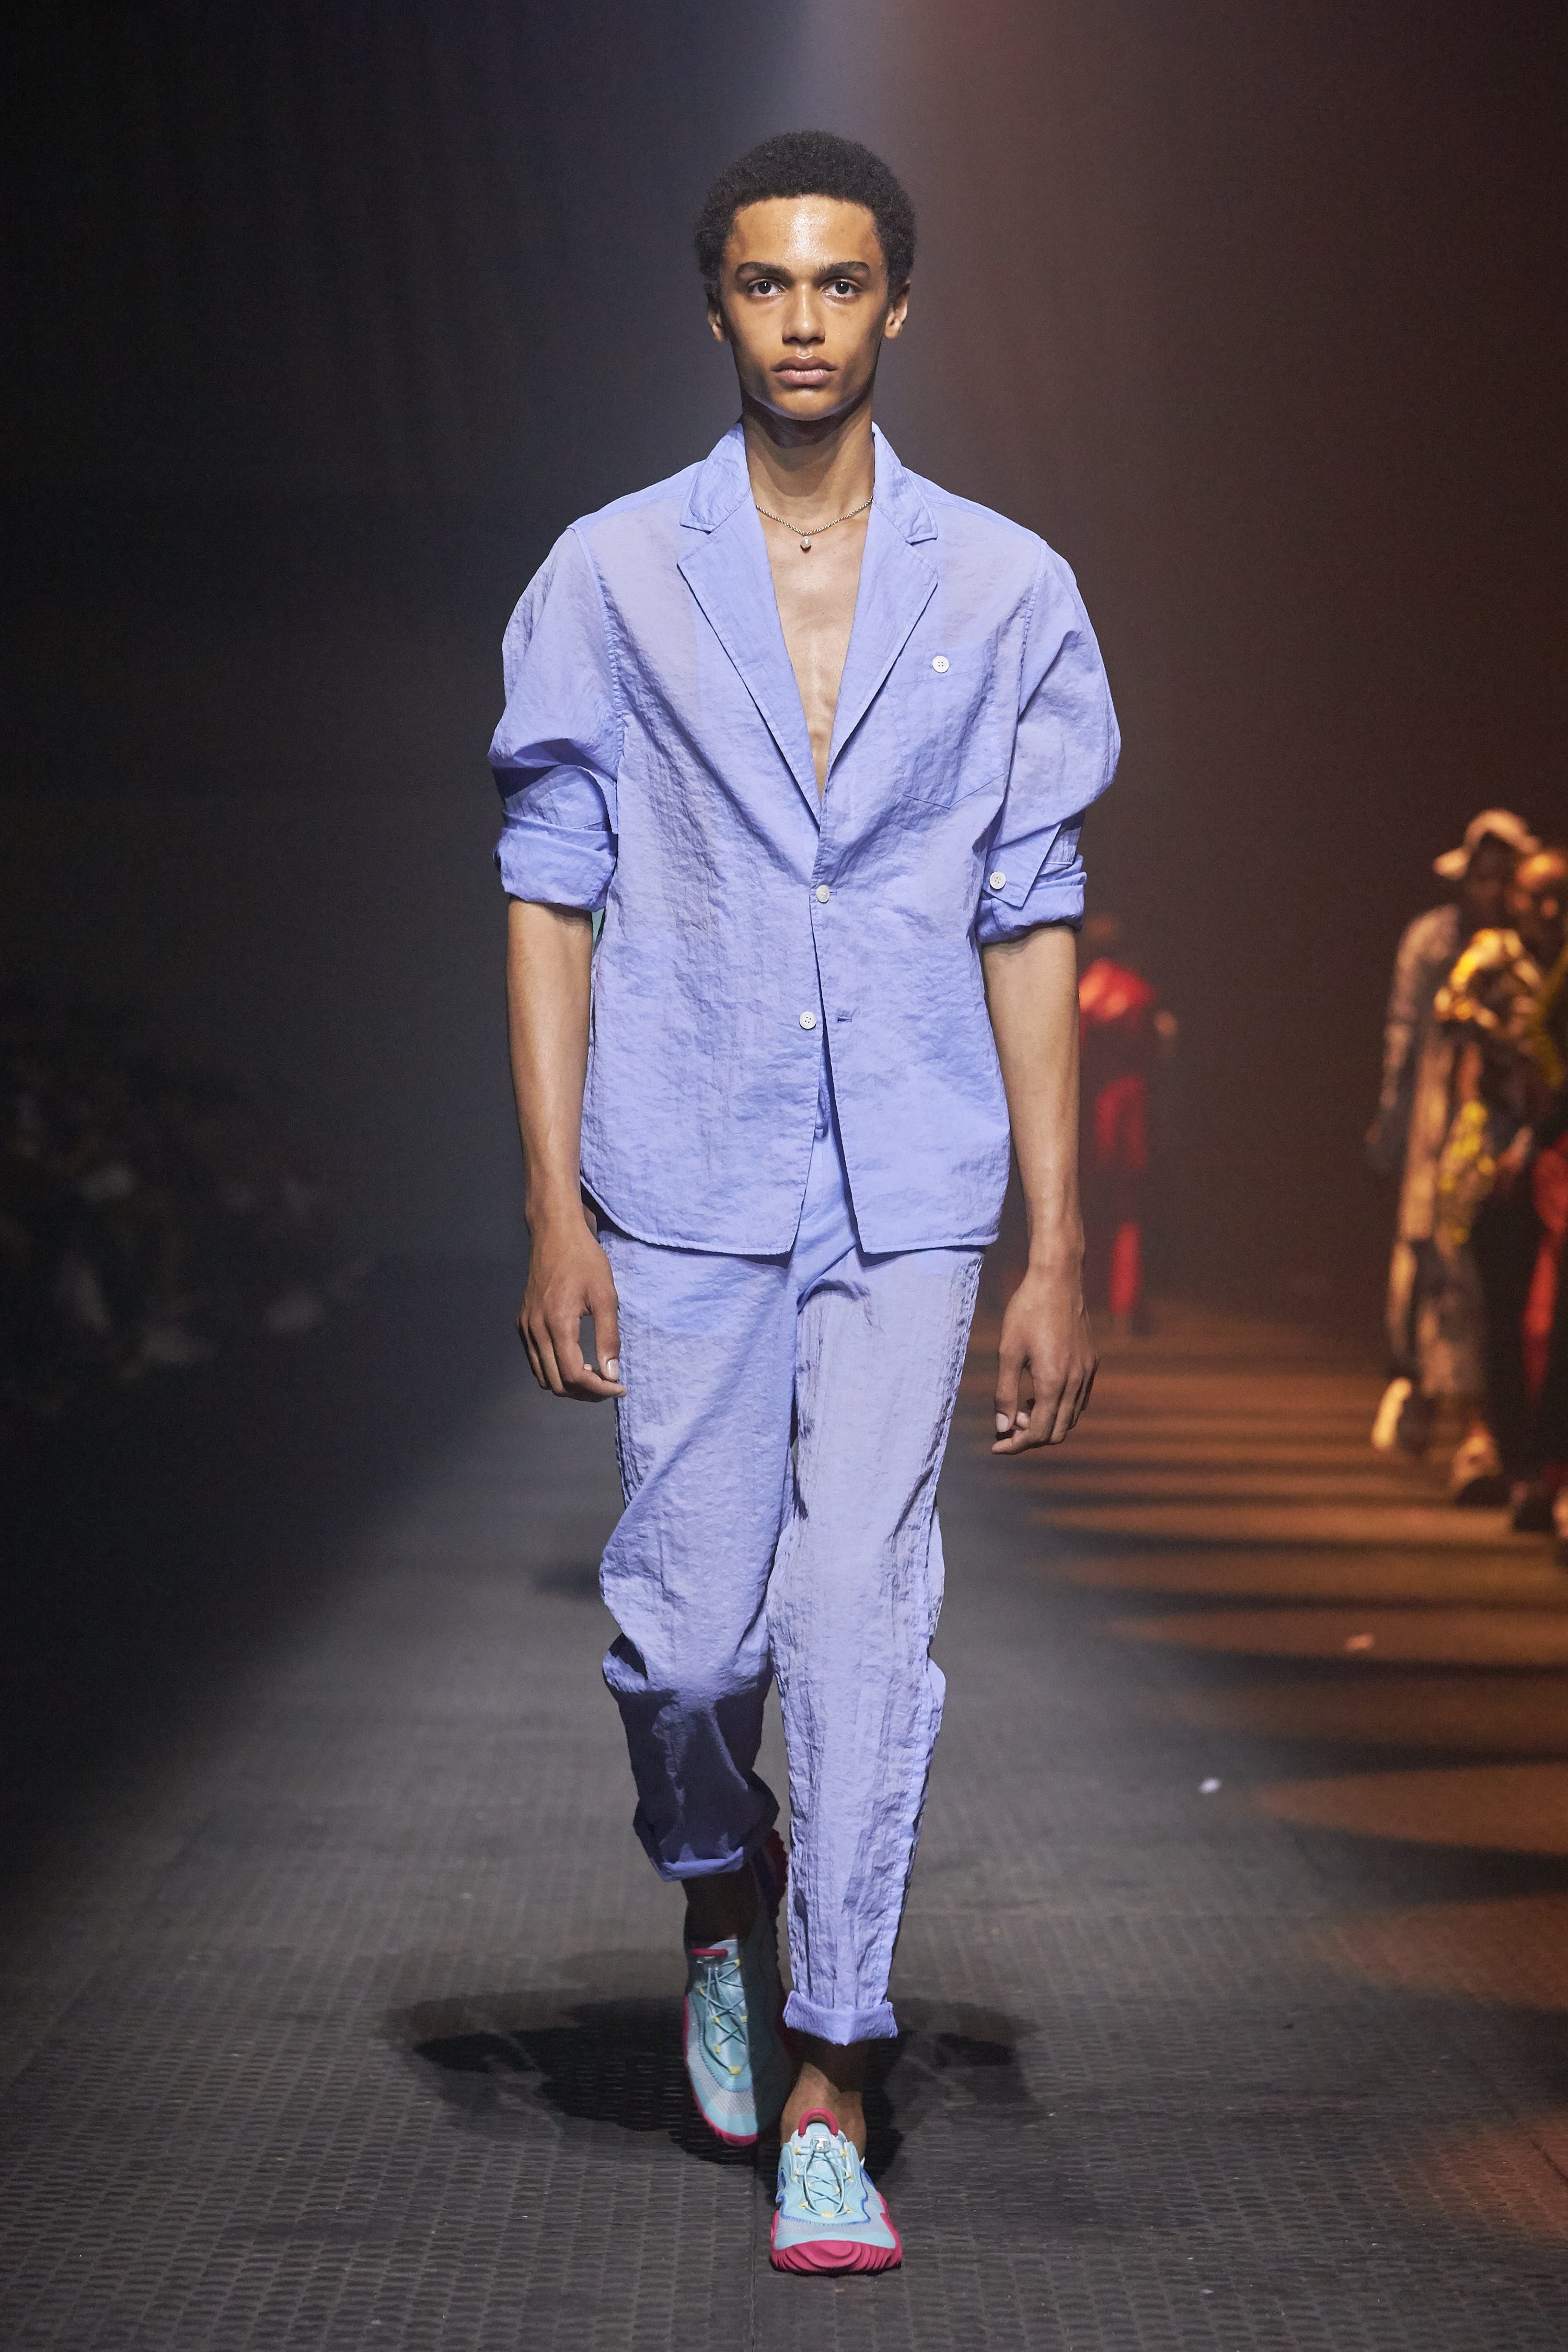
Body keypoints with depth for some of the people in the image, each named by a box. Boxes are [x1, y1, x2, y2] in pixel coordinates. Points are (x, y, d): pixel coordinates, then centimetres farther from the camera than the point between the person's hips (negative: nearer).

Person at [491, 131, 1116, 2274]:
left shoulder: (1007, 593, 5)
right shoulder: (610, 576, 4)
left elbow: (1032, 922, 5)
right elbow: (550, 894, 4)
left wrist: (1059, 1253, 2)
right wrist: (554, 1210, -4)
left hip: (909, 1190, 0)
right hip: (684, 1186, 0)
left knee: (863, 1618, -7)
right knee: (688, 1629, 3)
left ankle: (825, 2086, 3)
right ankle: (723, 1901, 35)